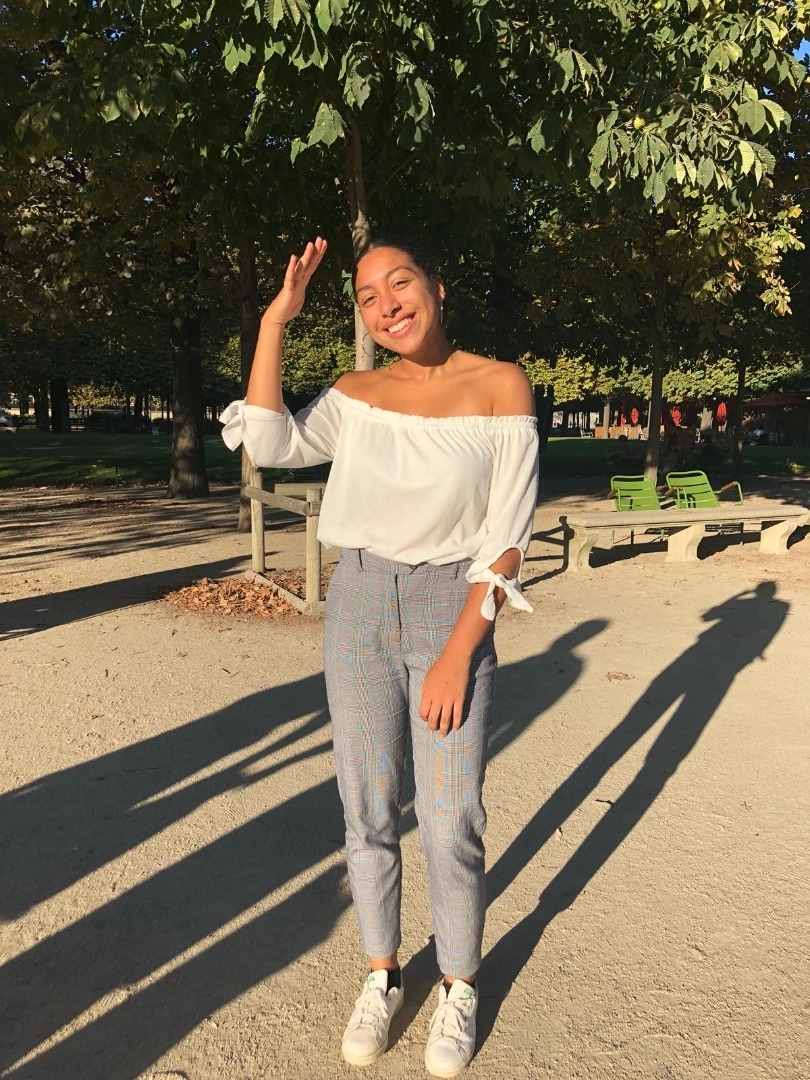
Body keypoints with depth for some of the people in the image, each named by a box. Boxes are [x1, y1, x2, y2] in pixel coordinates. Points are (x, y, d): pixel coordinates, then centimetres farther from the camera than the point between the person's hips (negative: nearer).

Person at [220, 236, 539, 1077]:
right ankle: (382, 976, 35)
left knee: (451, 824, 3)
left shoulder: (500, 385, -6)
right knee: (367, 811, 12)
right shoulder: (356, 395, 4)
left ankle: (459, 987, 30)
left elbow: (505, 538, -9)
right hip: (357, 609, 3)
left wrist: (458, 654, -13)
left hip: (451, 611, -3)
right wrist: (274, 322, -10)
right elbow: (270, 447, -12)